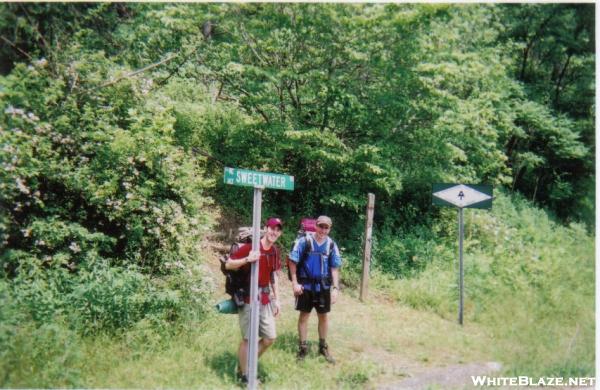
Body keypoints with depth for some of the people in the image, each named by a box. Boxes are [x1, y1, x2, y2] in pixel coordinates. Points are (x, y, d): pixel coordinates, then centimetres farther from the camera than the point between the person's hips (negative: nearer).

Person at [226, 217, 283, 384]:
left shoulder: (275, 251, 7)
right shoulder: (250, 246, -14)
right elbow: (228, 264, -13)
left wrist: (276, 299, 13)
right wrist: (247, 259, -29)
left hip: (265, 299, 7)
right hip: (248, 299, -7)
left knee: (270, 337, 10)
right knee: (248, 338, 1)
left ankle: (248, 365, 29)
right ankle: (243, 374, 18)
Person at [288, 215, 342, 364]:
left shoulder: (332, 245, -2)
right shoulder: (304, 241, -11)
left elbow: (335, 268, 2)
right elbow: (293, 262, -8)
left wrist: (335, 288, -3)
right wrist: (295, 282, -11)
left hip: (324, 286, 3)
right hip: (306, 285, -3)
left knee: (323, 316, 13)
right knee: (304, 315, 6)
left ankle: (323, 347, 28)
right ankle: (303, 347, 19)